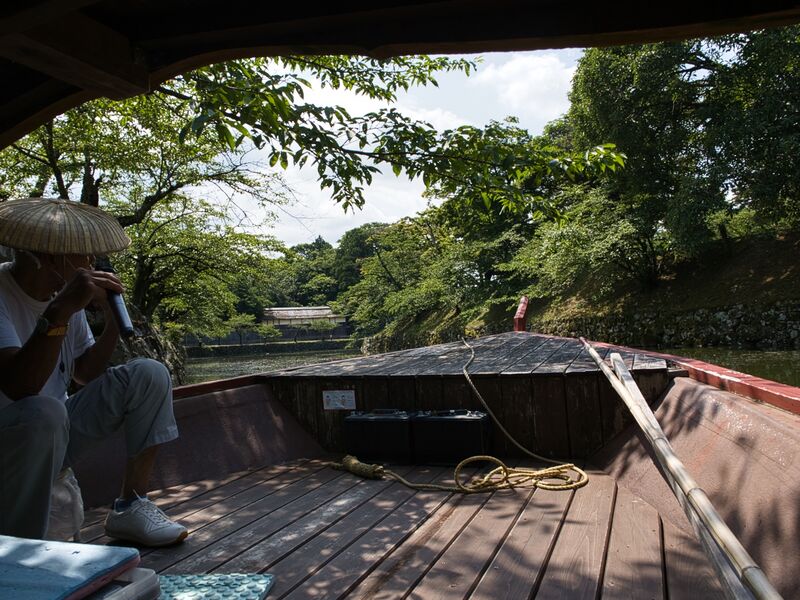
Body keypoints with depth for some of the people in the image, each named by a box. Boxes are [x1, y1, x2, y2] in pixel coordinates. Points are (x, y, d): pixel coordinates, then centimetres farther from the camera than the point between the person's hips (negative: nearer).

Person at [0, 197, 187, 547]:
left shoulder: (65, 291, 1)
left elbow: (84, 373, 7)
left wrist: (113, 322, -8)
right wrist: (61, 311, -41)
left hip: (57, 435, 7)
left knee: (149, 375, -5)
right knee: (43, 412, -39)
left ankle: (130, 507, -3)